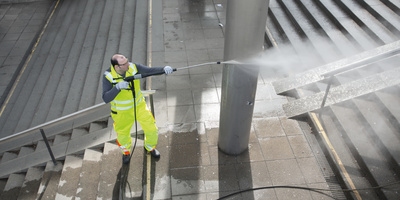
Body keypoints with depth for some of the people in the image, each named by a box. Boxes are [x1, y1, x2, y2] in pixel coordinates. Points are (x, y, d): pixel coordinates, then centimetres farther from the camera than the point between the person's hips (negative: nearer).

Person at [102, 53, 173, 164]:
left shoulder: (133, 67, -20)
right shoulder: (108, 76, -26)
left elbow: (150, 70, -22)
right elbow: (106, 98, -32)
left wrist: (164, 69, -41)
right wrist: (118, 87, -46)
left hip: (139, 105, 2)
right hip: (121, 112, -2)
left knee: (152, 129, 7)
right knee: (123, 134, 20)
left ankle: (150, 147, 41)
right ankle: (126, 151, 55)